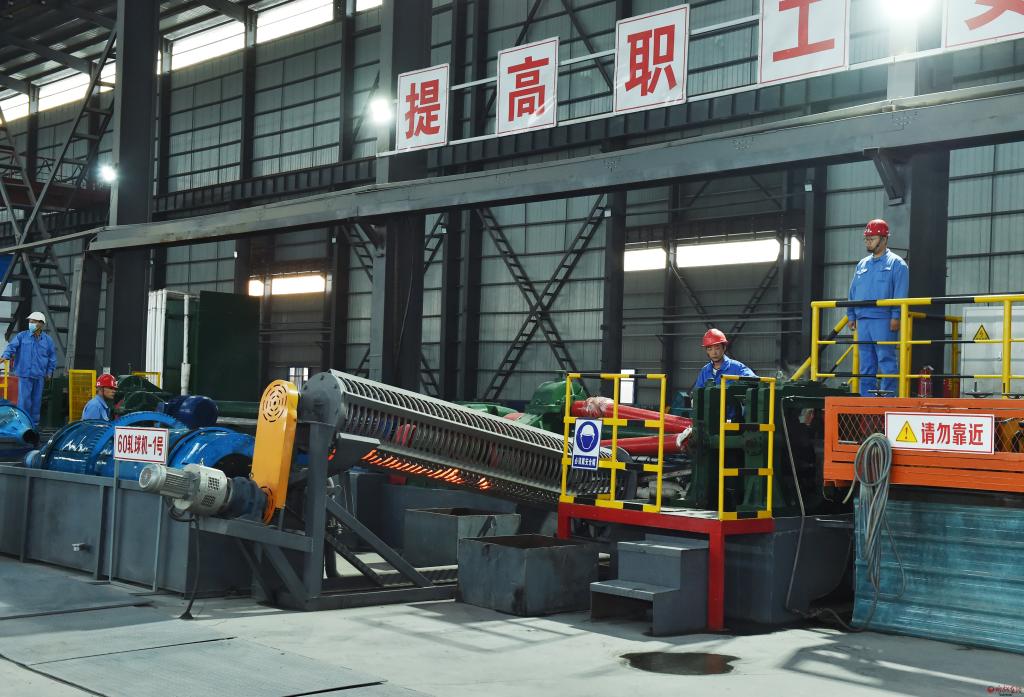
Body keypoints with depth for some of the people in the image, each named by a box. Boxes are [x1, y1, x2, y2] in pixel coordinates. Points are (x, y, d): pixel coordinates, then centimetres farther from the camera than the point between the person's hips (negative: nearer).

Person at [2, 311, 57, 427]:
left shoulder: (47, 340, 9)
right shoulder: (21, 336, 2)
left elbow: (52, 356, 17)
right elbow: (12, 346, -10)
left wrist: (49, 370, 11)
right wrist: (6, 356, -28)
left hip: (39, 375, 3)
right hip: (24, 374, -3)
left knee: (36, 400, 8)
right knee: (24, 399, -8)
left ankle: (34, 424, 17)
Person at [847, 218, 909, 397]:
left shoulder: (896, 264, 1)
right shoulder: (862, 264, 20)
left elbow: (900, 293, -7)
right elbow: (853, 292, 22)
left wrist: (896, 316, -15)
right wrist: (851, 315, 14)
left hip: (883, 320, -7)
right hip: (862, 319, 7)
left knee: (886, 359, -8)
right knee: (866, 363, 8)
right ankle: (866, 397, 12)